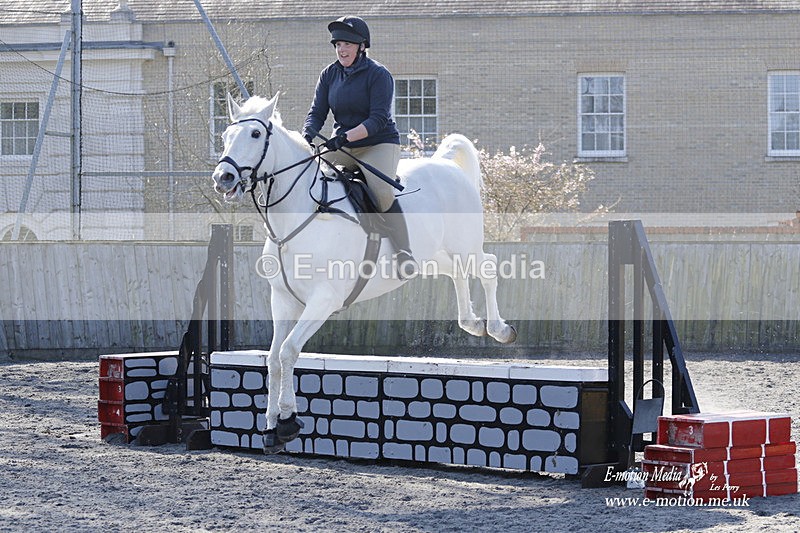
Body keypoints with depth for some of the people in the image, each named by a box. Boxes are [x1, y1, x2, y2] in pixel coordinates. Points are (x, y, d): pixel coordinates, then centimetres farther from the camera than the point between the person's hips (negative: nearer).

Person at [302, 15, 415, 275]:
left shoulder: (379, 75, -11)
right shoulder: (330, 74, 5)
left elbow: (378, 119, -20)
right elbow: (317, 112, 3)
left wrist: (346, 137, -34)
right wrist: (307, 136, -20)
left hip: (379, 144, -6)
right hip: (342, 147, 6)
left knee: (382, 192, -31)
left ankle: (403, 251, -25)